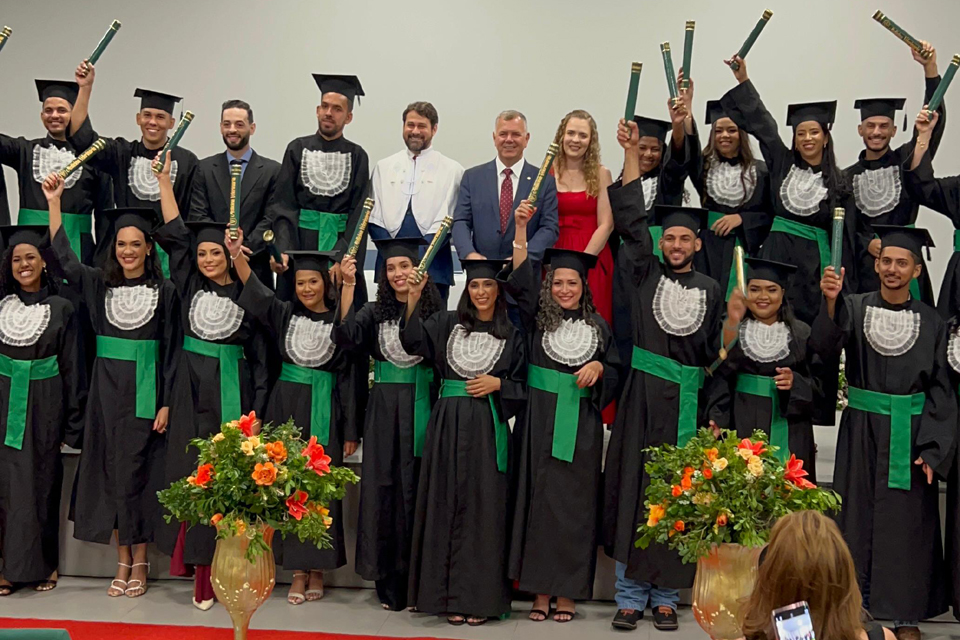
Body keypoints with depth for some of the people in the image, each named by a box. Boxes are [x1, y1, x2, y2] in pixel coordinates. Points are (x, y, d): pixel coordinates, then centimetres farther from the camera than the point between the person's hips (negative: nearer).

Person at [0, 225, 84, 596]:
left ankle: (43, 565, 14)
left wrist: (73, 426, -5)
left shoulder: (61, 308, -2)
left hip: (44, 408, -2)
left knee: (41, 484, 2)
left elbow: (72, 369, -1)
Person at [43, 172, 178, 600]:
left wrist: (166, 403, -7)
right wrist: (54, 203, -6)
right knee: (111, 471, 5)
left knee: (136, 472, -2)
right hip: (107, 388, 3)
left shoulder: (164, 291, -2)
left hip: (144, 392, -3)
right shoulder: (100, 284, 9)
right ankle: (123, 561, 13)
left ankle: (139, 561, 9)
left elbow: (171, 350, -3)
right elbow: (64, 258, -2)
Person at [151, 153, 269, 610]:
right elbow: (175, 234, 4)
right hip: (192, 392, 2)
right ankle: (199, 566, 6)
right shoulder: (189, 286, 9)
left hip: (233, 393, -2)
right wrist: (164, 180, 1)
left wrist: (256, 409, -3)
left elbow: (260, 356, 3)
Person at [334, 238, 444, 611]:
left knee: (416, 491, 1)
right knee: (384, 490, 3)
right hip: (384, 411, 2)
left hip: (421, 410, -2)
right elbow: (347, 335, -12)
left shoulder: (435, 313, 2)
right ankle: (389, 581, 12)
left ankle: (417, 579, 11)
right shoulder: (376, 312, 7)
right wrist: (348, 285, -19)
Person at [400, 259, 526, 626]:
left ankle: (479, 596, 6)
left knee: (483, 509, -1)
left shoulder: (510, 334, 9)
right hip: (448, 426, 1)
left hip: (488, 428, -1)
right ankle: (450, 594, 8)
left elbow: (522, 386, 11)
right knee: (448, 506, 1)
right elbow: (413, 341, -8)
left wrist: (497, 384, -7)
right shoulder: (446, 324, 9)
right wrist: (413, 299, -19)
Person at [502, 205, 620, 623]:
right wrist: (520, 228, -17)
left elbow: (615, 373, 15)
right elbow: (519, 277, -8)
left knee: (575, 502, 2)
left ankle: (568, 591, 10)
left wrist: (598, 368, -7)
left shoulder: (597, 326, 10)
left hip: (580, 427, 1)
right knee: (539, 498, -1)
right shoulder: (536, 318, 5)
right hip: (540, 423, -1)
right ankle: (540, 589, 7)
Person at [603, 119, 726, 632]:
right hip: (643, 397, -1)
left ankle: (666, 595, 13)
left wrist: (715, 412, 3)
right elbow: (630, 222, -1)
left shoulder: (710, 290, 11)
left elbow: (717, 355, 10)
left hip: (688, 401, 1)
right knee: (634, 491, -1)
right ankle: (630, 595, 6)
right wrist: (631, 154, -3)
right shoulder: (644, 275, 7)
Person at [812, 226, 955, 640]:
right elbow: (824, 346, -18)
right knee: (858, 514, 6)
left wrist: (931, 448, -7)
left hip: (910, 432, 0)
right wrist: (829, 302, -36)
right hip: (862, 429, 0)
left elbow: (941, 388, 2)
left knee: (906, 520, 4)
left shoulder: (930, 321, 2)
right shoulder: (855, 307, 0)